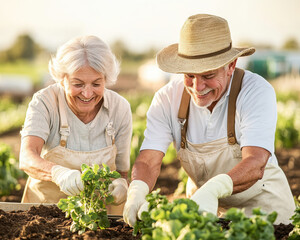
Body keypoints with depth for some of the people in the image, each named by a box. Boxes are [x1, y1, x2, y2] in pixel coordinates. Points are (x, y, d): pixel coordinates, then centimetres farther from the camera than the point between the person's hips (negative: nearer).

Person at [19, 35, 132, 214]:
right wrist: (58, 173, -48)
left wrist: (120, 185, -21)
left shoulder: (120, 108, -6)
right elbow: (27, 158, -28)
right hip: (48, 204, -4)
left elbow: (121, 171, 3)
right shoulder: (44, 103, -13)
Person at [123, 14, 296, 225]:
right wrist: (136, 192, -39)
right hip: (203, 208, 2)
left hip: (262, 203, -2)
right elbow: (148, 160, -15)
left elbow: (255, 163, -30)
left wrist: (213, 189, -50)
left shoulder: (257, 91, -18)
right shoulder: (167, 99, -8)